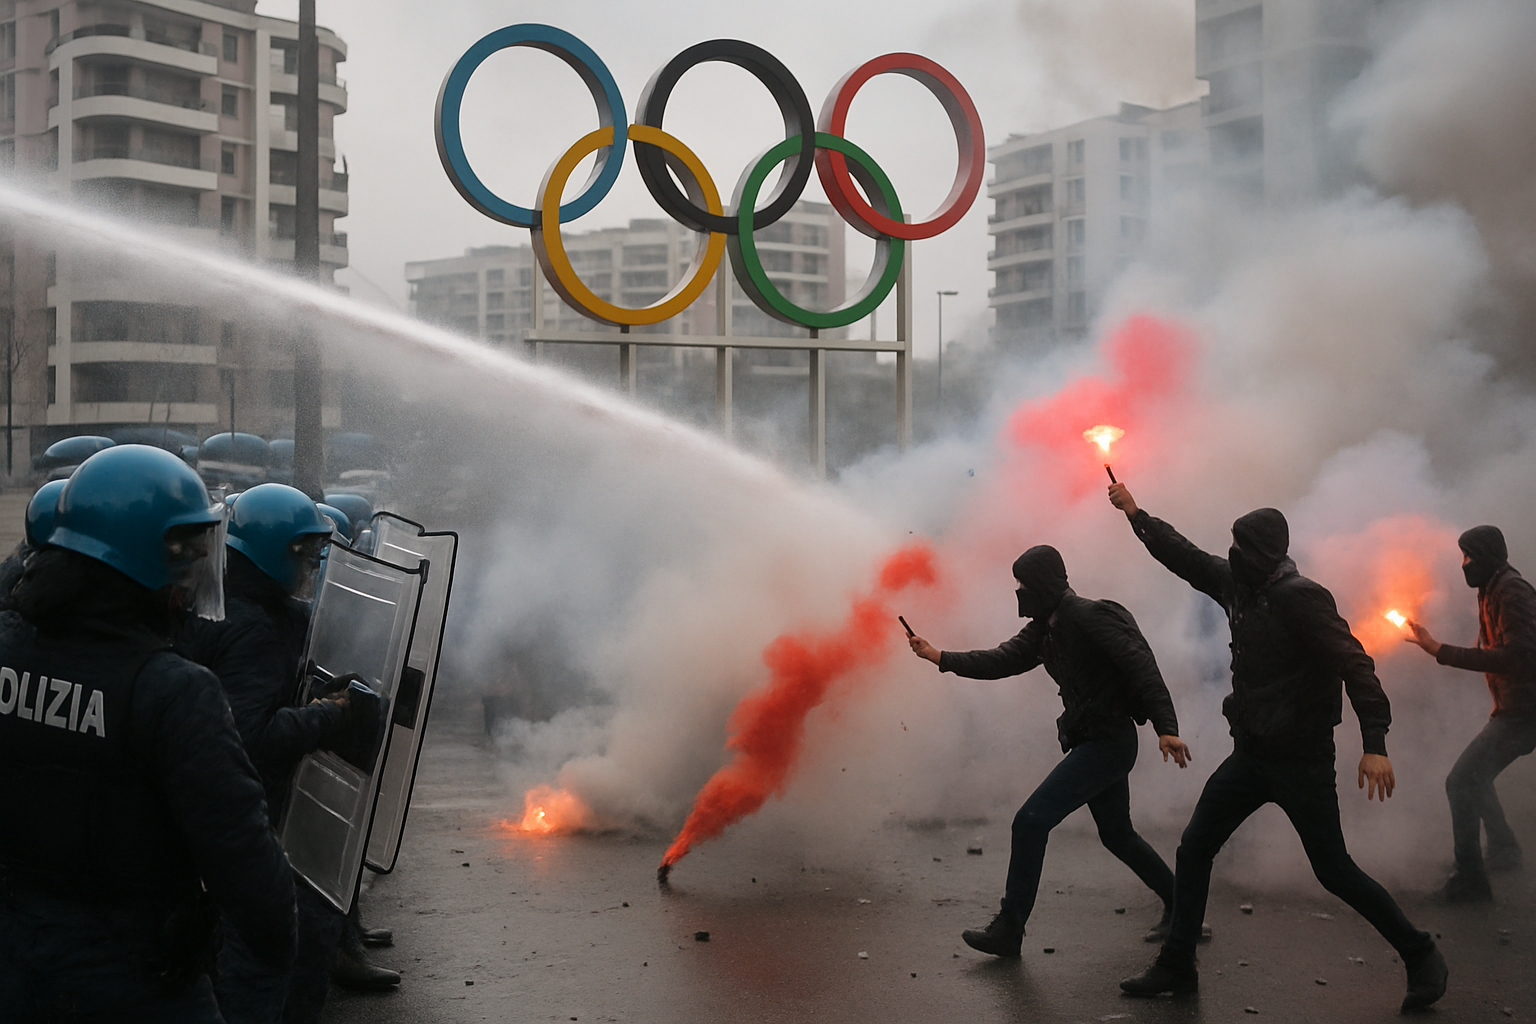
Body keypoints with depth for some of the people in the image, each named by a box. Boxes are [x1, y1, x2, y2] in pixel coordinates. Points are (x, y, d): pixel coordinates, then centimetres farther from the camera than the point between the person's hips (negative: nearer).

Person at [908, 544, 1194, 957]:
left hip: (1107, 743, -10)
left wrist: (1166, 728, -32)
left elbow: (1142, 667, -24)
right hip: (1091, 741, 10)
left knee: (1031, 821, -13)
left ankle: (1009, 930, -7)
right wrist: (940, 657, 9)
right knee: (1116, 834, 22)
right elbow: (1002, 660, 16)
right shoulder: (1045, 629, 11)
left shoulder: (1091, 617, -18)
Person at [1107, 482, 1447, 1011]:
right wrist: (1136, 515, 25)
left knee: (1334, 871, -1)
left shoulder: (1299, 597, -18)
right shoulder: (1238, 585, 6)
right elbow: (1186, 557, 22)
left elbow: (1354, 664, -22)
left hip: (1300, 759, -8)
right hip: (1250, 753, 8)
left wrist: (1375, 744, -28)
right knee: (1193, 850, 6)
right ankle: (1176, 966, 17)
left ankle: (1421, 957, 17)